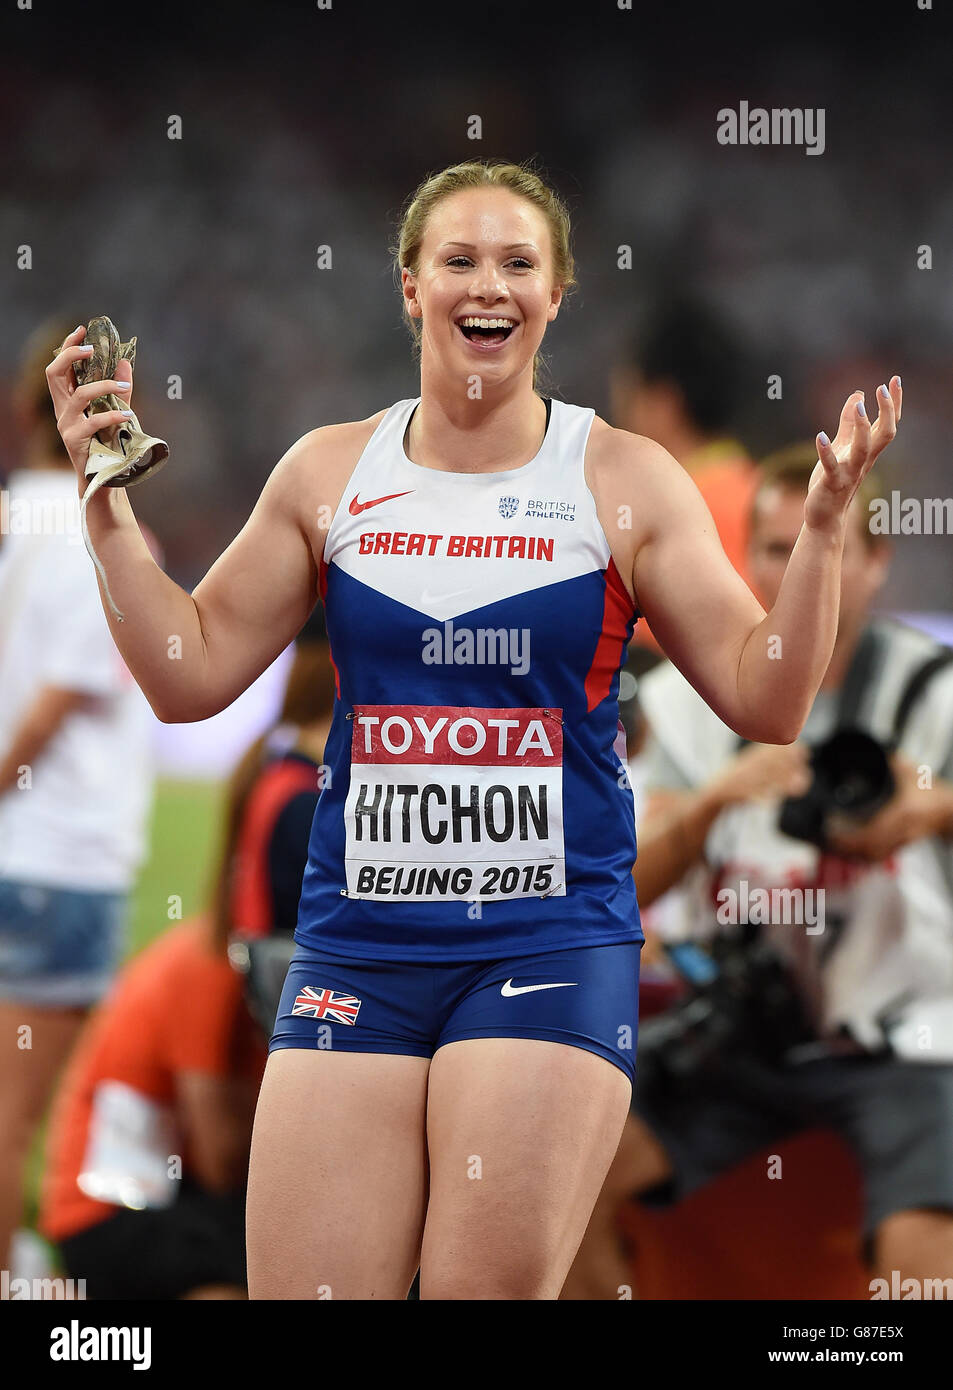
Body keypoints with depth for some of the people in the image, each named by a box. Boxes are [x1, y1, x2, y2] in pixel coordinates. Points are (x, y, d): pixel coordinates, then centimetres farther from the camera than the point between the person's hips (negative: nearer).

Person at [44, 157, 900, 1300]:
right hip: (355, 943, 2)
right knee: (306, 1294, -3)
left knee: (495, 1289, -7)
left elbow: (765, 702, 1)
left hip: (552, 943, -2)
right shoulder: (331, 474, 8)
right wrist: (106, 502, 4)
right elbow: (189, 677, 11)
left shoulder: (625, 482, 2)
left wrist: (822, 524, -11)